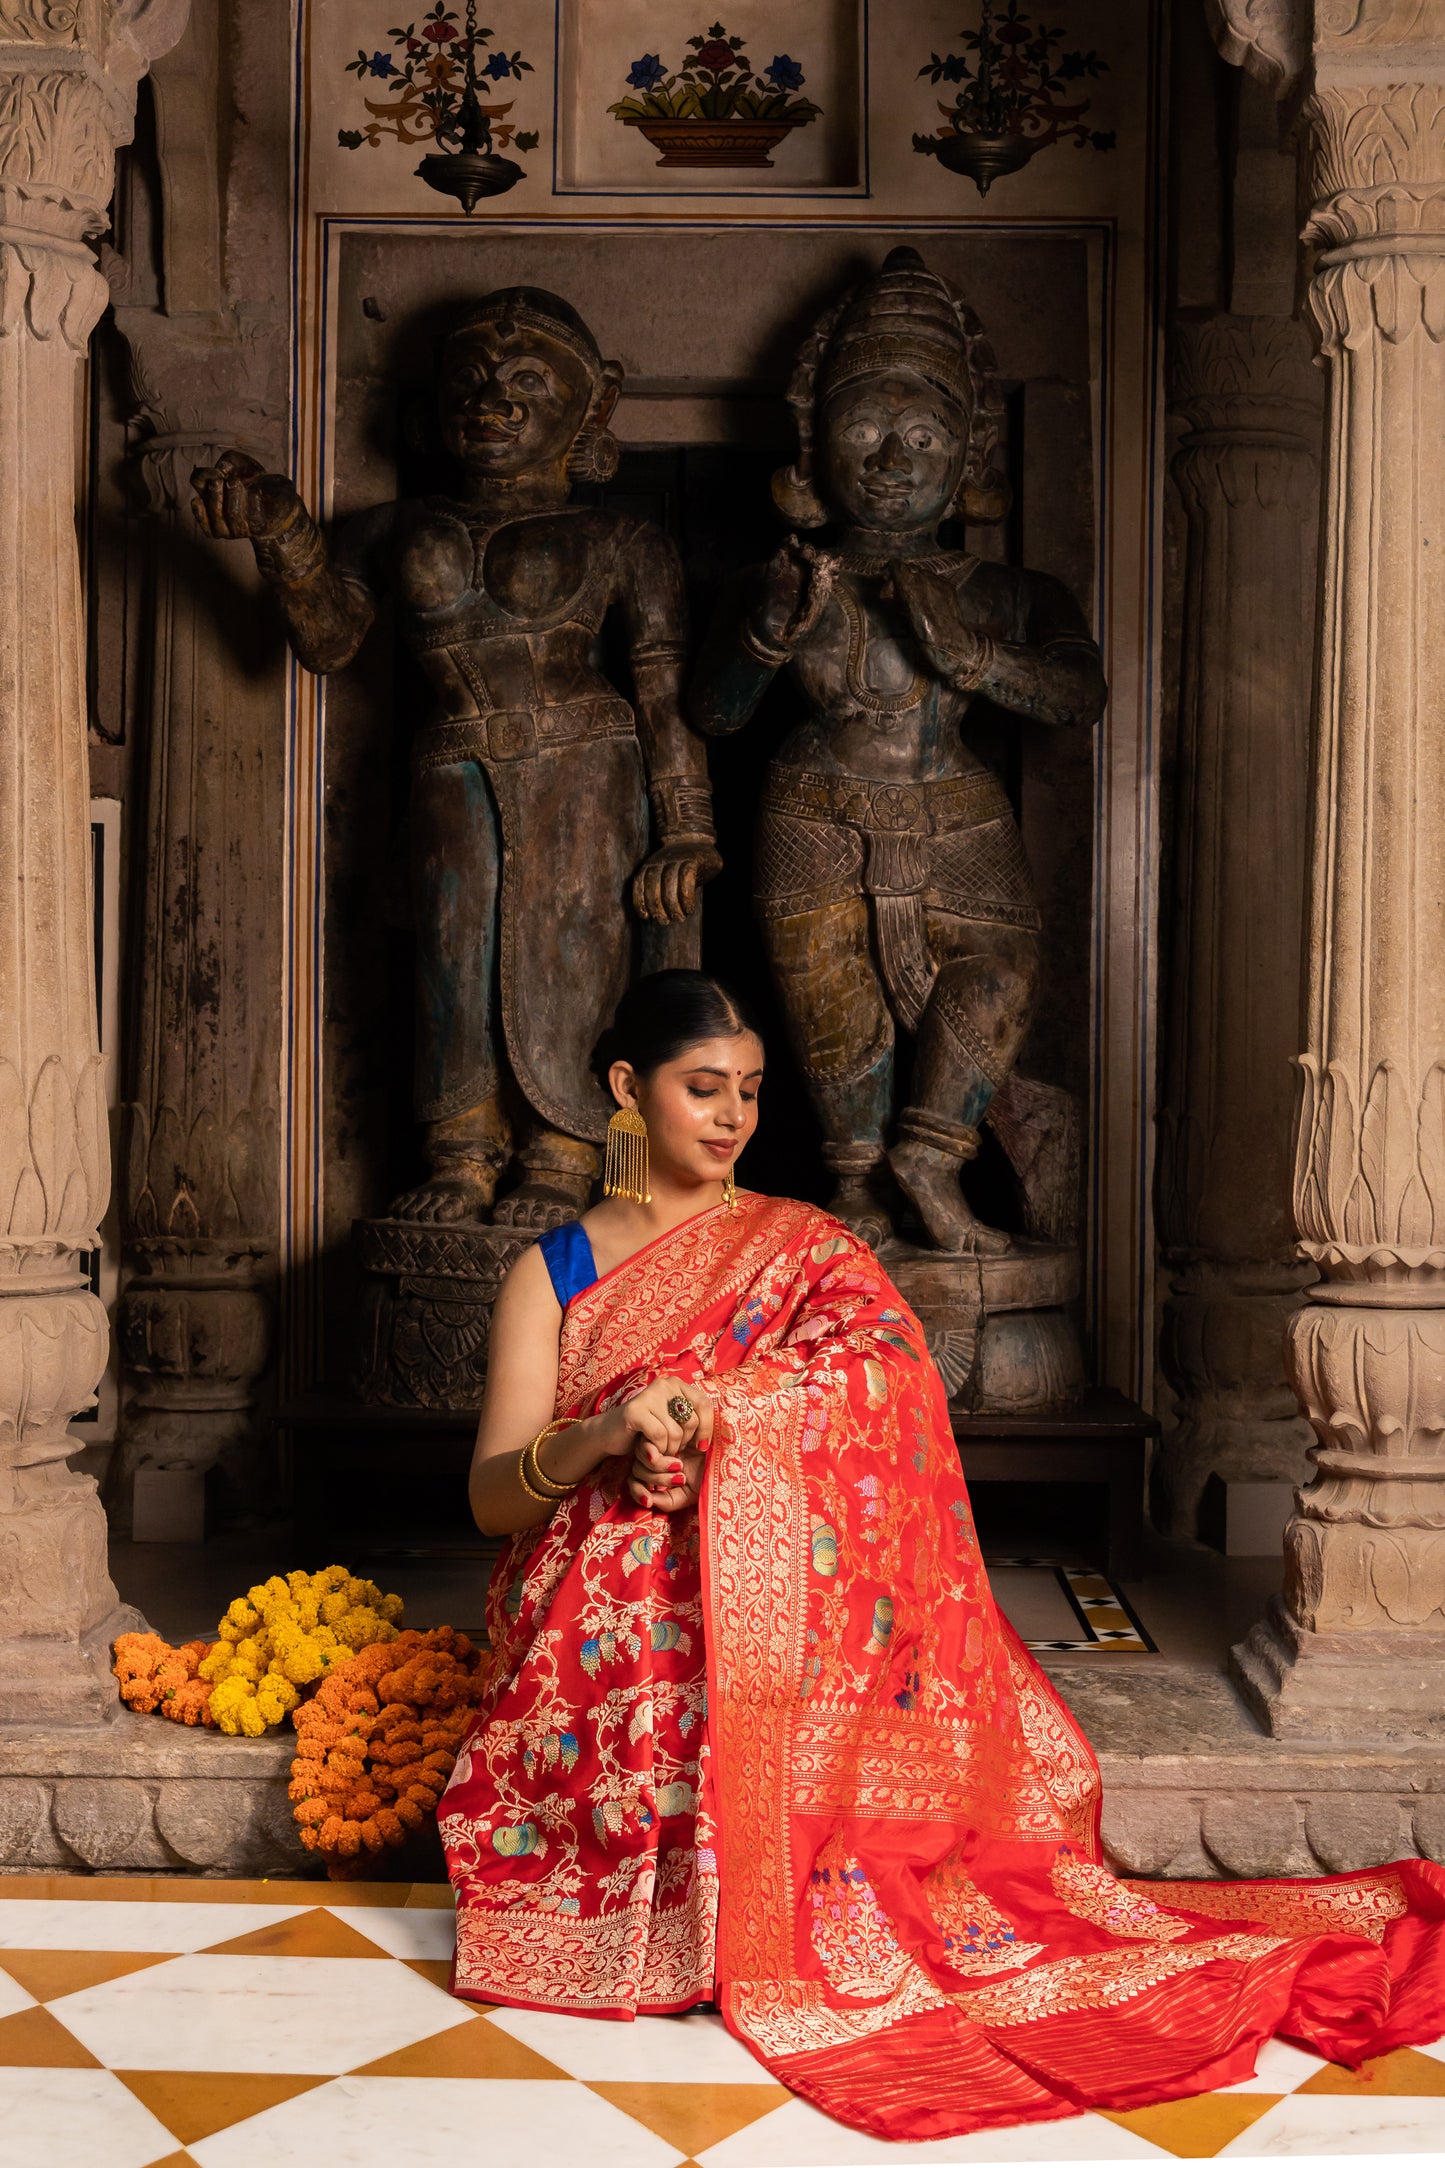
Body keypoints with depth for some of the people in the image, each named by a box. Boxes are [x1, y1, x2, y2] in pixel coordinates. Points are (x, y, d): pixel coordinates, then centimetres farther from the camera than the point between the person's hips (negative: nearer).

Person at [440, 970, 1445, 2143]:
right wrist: (602, 1435, -23)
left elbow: (886, 1367, -11)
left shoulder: (807, 1252, 12)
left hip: (782, 1617, 0)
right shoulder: (554, 1271, 11)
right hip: (603, 1638, 0)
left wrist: (706, 1419, -24)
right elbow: (493, 1495, -1)